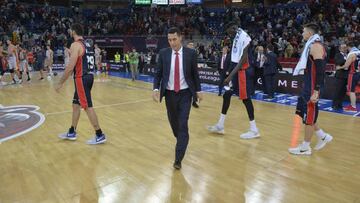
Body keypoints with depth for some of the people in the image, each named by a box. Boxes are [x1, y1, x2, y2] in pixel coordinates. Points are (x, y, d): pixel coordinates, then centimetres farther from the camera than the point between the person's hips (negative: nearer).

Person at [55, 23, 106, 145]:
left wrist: (60, 83, -11)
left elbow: (70, 67, -18)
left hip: (82, 78, -9)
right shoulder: (88, 44, 15)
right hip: (88, 76, 10)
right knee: (76, 104, 17)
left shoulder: (76, 45, -13)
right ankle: (71, 133, 28)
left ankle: (100, 135, 0)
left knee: (88, 107, -5)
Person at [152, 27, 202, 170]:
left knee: (183, 125, -7)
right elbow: (158, 73, 1)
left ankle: (178, 159, -2)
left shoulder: (190, 53, -5)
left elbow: (195, 73, 4)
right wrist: (156, 89, -14)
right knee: (173, 122, 14)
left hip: (185, 93, -2)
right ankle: (182, 140, 45)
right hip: (170, 93, 2)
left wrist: (198, 90, 6)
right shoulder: (163, 53, -1)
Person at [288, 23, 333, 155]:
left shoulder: (316, 46, -15)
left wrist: (316, 91, -27)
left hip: (313, 88, -10)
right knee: (304, 113, 16)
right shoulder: (311, 45, 16)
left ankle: (305, 148, 10)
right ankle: (323, 136, 27)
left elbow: (320, 70, -23)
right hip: (308, 86, 10)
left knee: (309, 116, -1)